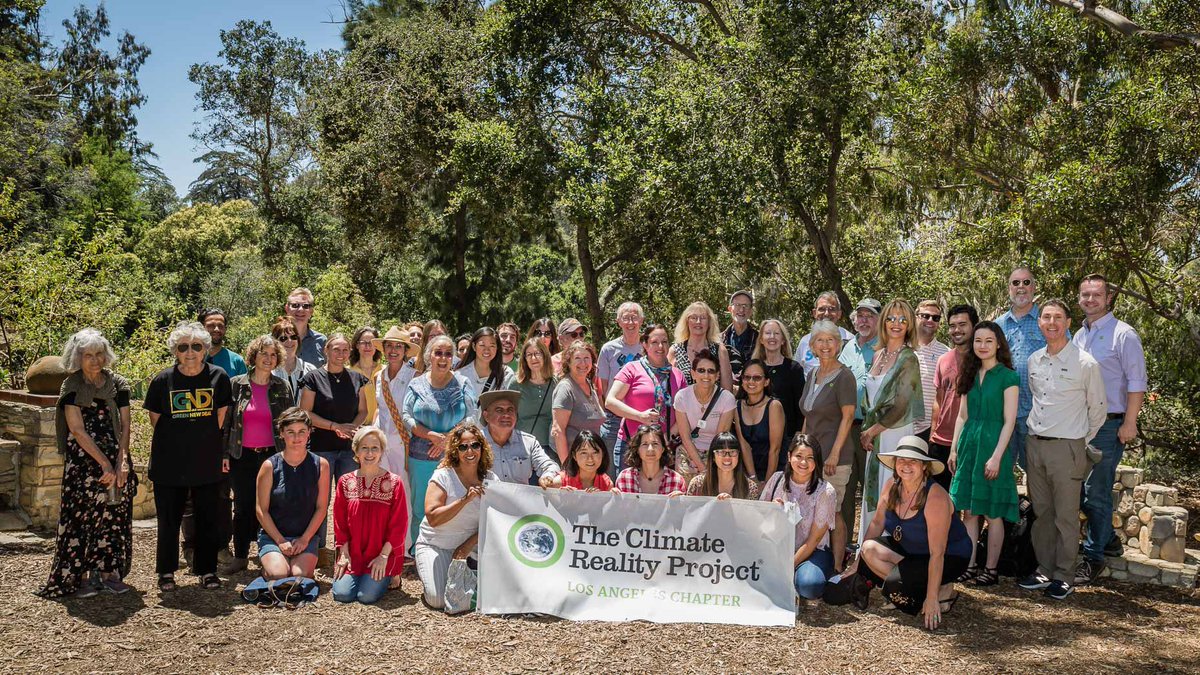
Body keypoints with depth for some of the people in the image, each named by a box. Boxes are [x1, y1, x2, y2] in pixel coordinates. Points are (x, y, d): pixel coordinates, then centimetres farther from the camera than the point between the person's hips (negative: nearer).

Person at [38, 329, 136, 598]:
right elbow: (77, 430, -9)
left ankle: (109, 572, 12)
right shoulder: (72, 387, -3)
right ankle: (83, 576, 4)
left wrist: (121, 462, -10)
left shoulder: (118, 384, 6)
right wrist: (105, 464, -15)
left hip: (116, 461, 3)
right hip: (83, 461, -3)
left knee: (114, 516, 4)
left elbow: (125, 426, 3)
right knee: (83, 515, -3)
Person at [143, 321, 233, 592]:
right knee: (169, 519, 9)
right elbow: (156, 420, 6)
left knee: (209, 519, 7)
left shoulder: (218, 377, -2)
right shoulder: (163, 380, -4)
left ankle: (207, 570, 22)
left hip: (208, 463, 1)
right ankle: (166, 571, 24)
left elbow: (220, 417, 7)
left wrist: (219, 452, 6)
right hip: (169, 464, 0)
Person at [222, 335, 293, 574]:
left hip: (272, 455, -1)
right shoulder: (237, 385, 3)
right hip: (242, 456, 1)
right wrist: (224, 454, 0)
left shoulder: (283, 387, 3)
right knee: (243, 507, 7)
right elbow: (226, 421, 5)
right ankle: (240, 556, 18)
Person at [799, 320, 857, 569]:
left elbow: (848, 417, -12)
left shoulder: (844, 376, -8)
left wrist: (834, 454, -17)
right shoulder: (813, 376, 14)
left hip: (835, 457, -7)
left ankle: (837, 567, 6)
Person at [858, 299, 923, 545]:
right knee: (873, 492, 10)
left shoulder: (908, 359, -9)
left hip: (896, 433, -7)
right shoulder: (878, 355, 12)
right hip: (875, 436, 7)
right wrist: (867, 431, 4)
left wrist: (872, 431, -7)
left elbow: (900, 407, -12)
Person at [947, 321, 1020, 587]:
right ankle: (969, 566, 15)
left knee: (992, 512, 2)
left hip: (993, 444, -6)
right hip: (969, 444, 6)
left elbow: (1009, 421, -10)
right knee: (968, 511, 8)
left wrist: (997, 456, -16)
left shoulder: (1007, 376, -6)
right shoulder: (971, 375, 11)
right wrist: (954, 449, 11)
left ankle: (991, 569, 12)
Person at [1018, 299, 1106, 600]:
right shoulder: (1033, 361, 7)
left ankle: (1064, 577, 14)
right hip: (1035, 444, 5)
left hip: (1067, 448, -5)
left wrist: (1080, 442, 6)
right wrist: (1036, 434, 16)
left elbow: (1098, 409, 1)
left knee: (1066, 516, 2)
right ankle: (1044, 571, 23)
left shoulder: (1086, 363, -8)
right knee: (1041, 513, 12)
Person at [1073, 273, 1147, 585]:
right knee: (1078, 488, 12)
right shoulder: (1078, 336, 13)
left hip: (1109, 425, -7)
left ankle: (1094, 556, 8)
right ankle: (1108, 539, 31)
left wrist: (1129, 423, -15)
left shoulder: (1123, 334, -7)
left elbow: (1137, 382, -10)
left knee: (1096, 492, -4)